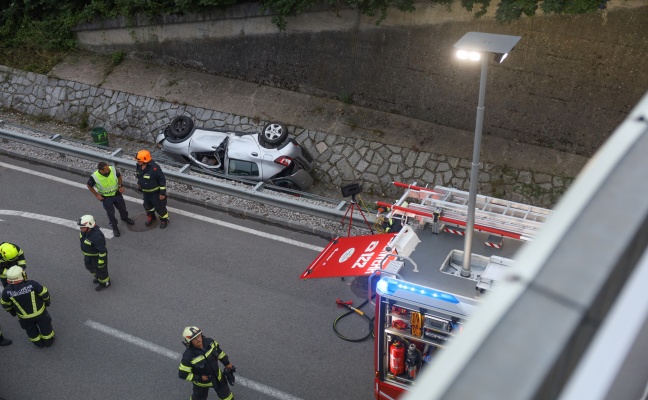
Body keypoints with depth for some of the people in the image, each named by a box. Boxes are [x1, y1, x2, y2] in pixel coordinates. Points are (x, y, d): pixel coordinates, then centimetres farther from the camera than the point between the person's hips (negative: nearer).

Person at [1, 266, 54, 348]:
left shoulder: (7, 291, -26)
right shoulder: (32, 284, -34)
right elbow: (44, 293, -19)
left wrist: (12, 311, 14)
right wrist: (47, 301, 4)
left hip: (24, 316, 2)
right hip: (39, 312, -2)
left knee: (31, 329, 30)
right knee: (45, 326, 26)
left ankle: (39, 343, 51)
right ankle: (48, 341, 48)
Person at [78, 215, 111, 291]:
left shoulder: (97, 236, -42)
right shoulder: (85, 230, -16)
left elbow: (102, 250, -31)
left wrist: (101, 261, -21)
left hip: (97, 256, -9)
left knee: (100, 270, 17)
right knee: (89, 266, 31)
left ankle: (104, 283, 45)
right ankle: (98, 277, 59)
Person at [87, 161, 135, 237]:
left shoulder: (113, 169, -25)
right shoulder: (94, 177, -31)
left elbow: (119, 176, -1)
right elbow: (89, 186, -10)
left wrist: (120, 186, -6)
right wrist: (96, 195, -10)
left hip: (117, 193, 3)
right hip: (106, 198, -3)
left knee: (122, 207, 25)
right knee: (111, 213, 13)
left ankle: (124, 218, 57)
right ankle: (114, 227, 39)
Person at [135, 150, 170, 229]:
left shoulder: (154, 168, -35)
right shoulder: (139, 166, -13)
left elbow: (162, 180, -25)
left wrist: (162, 193, -21)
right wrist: (139, 183, 23)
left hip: (156, 192, -7)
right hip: (146, 191, 7)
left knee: (159, 207, 11)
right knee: (147, 205, 25)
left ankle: (164, 220, 37)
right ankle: (151, 218, 52)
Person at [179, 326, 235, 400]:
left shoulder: (209, 342, -23)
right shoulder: (188, 356, -36)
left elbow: (219, 351, -1)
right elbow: (183, 374, -26)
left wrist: (227, 363, 5)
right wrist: (200, 378, -23)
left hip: (217, 376, 4)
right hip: (201, 383, -4)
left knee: (225, 394, 25)